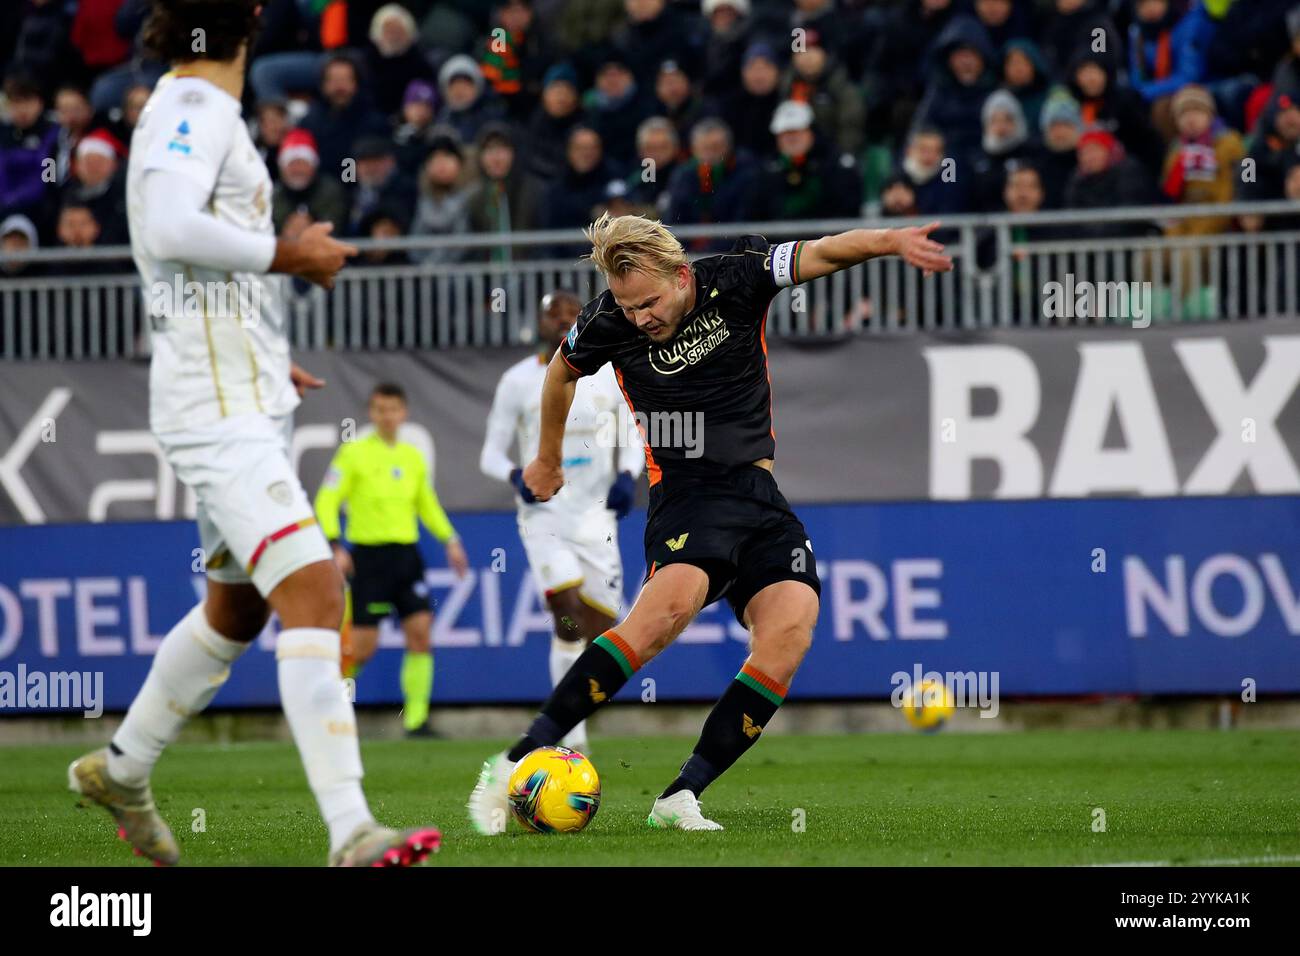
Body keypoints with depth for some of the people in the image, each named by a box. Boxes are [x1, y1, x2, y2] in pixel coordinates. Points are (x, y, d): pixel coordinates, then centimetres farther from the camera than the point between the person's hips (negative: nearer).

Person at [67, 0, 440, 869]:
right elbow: (170, 232, -29)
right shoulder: (195, 110, -12)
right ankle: (351, 834, -29)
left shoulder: (196, 110, 17)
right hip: (219, 407, -10)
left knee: (238, 608, 22)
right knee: (313, 594, -20)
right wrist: (290, 257, -17)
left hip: (247, 405, 10)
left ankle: (121, 770, 39)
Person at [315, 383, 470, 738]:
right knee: (362, 647, -7)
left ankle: (416, 720, -2)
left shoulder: (413, 457, 12)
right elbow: (326, 502, -6)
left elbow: (427, 505, 24)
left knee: (420, 631, -6)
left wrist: (450, 540, 13)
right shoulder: (353, 453, -4)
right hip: (368, 555, -5)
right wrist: (335, 546, -17)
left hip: (406, 553, 5)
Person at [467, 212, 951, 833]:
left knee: (790, 629, -22)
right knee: (672, 602, -33)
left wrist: (889, 241, -33)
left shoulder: (735, 280, -3)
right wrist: (548, 460, 32)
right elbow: (562, 371, 19)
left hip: (759, 491, 3)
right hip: (687, 495, -3)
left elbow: (823, 253, -12)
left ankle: (680, 798, -19)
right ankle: (515, 765, -34)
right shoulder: (606, 322, -2)